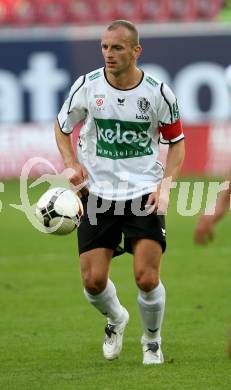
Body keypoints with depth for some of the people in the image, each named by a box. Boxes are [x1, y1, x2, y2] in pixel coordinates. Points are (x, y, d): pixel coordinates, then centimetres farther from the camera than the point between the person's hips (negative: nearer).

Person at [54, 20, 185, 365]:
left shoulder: (158, 93, -8)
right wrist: (71, 162, -6)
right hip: (97, 193, 1)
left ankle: (152, 340, 17)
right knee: (93, 280, -5)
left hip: (145, 193, -1)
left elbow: (176, 142, 6)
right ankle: (116, 319, 30)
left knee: (147, 278, -12)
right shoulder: (87, 86, -6)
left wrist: (165, 186, -8)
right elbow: (62, 126, 12)